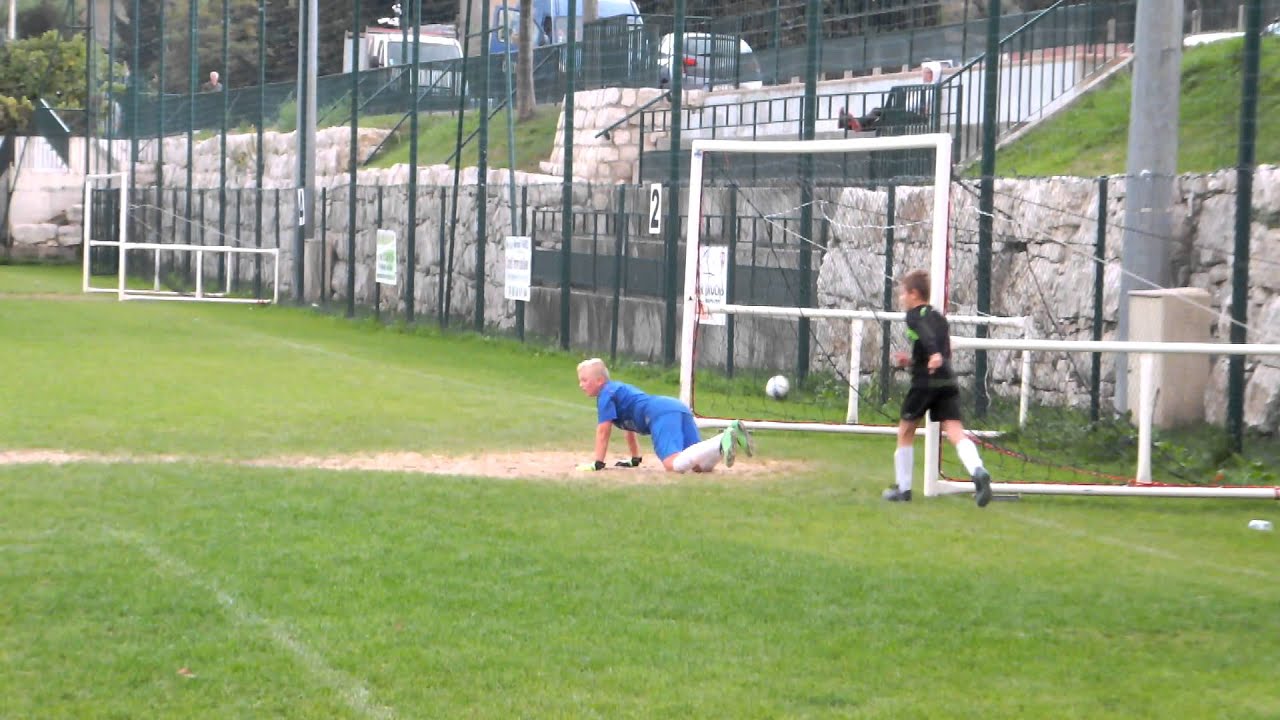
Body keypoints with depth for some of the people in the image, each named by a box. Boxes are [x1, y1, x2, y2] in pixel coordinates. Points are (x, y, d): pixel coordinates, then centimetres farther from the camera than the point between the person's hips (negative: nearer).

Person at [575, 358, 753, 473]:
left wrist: (597, 463, 4)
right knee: (701, 466, 1)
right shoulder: (619, 388, 35)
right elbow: (630, 426, 44)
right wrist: (635, 460, 49)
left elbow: (603, 430, 1)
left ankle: (723, 442, -43)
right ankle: (732, 432, -15)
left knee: (674, 465, -30)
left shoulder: (606, 394, 8)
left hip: (661, 414, -9)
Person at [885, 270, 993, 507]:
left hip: (924, 382, -6)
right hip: (948, 382, 6)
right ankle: (978, 472, -34)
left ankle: (902, 488, 20)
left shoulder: (914, 315, 0)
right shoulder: (938, 317, 22)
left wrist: (934, 354, -40)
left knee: (906, 432, 13)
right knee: (955, 432, -7)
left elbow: (926, 334, -23)